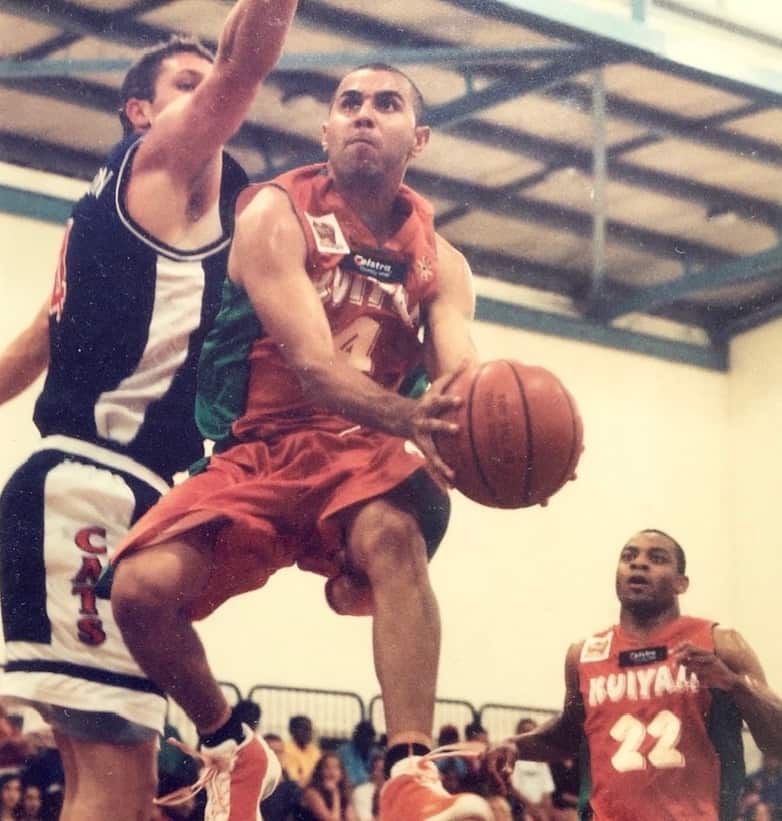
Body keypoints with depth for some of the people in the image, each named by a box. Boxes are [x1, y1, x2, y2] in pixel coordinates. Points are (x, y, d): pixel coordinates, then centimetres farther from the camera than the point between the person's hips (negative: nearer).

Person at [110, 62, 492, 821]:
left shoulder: (439, 264, 6)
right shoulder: (277, 213, -6)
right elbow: (311, 363, -22)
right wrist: (409, 417, -42)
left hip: (362, 453, 1)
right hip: (256, 452, -1)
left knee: (392, 533, -35)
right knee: (142, 587, -25)